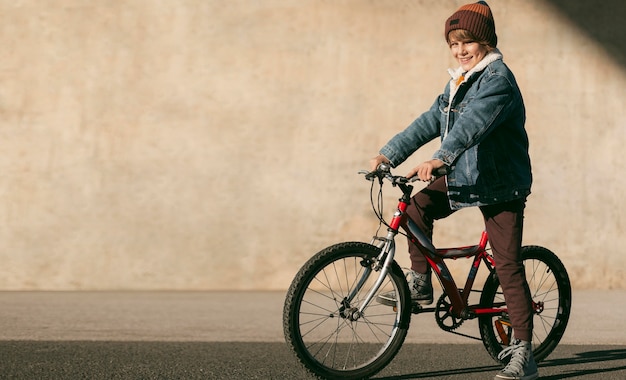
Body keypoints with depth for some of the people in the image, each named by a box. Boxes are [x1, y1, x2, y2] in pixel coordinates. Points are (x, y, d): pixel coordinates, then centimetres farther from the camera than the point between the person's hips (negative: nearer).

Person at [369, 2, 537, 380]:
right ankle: (420, 283, 5)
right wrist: (388, 154, -3)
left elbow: (473, 124, -33)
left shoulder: (498, 79, -17)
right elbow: (429, 123, 8)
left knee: (508, 265, -8)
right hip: (463, 176, 8)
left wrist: (439, 159, -47)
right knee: (417, 206, -12)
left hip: (501, 185, -8)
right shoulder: (458, 83, 11)